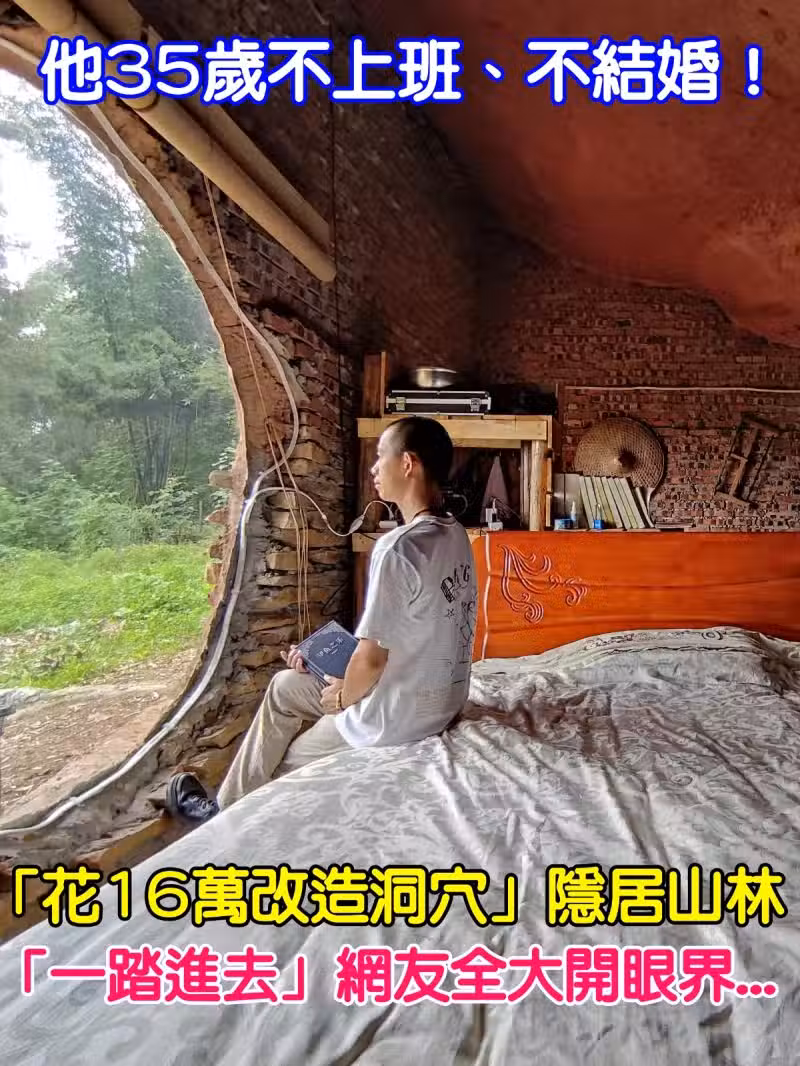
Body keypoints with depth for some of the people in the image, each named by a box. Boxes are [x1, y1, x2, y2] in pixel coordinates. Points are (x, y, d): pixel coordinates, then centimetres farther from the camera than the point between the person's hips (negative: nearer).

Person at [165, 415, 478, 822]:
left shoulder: (397, 548, -28)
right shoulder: (455, 535, 2)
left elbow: (371, 658, -25)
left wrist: (343, 698, -3)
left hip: (396, 719, -9)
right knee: (285, 685, 20)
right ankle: (228, 803, 35)